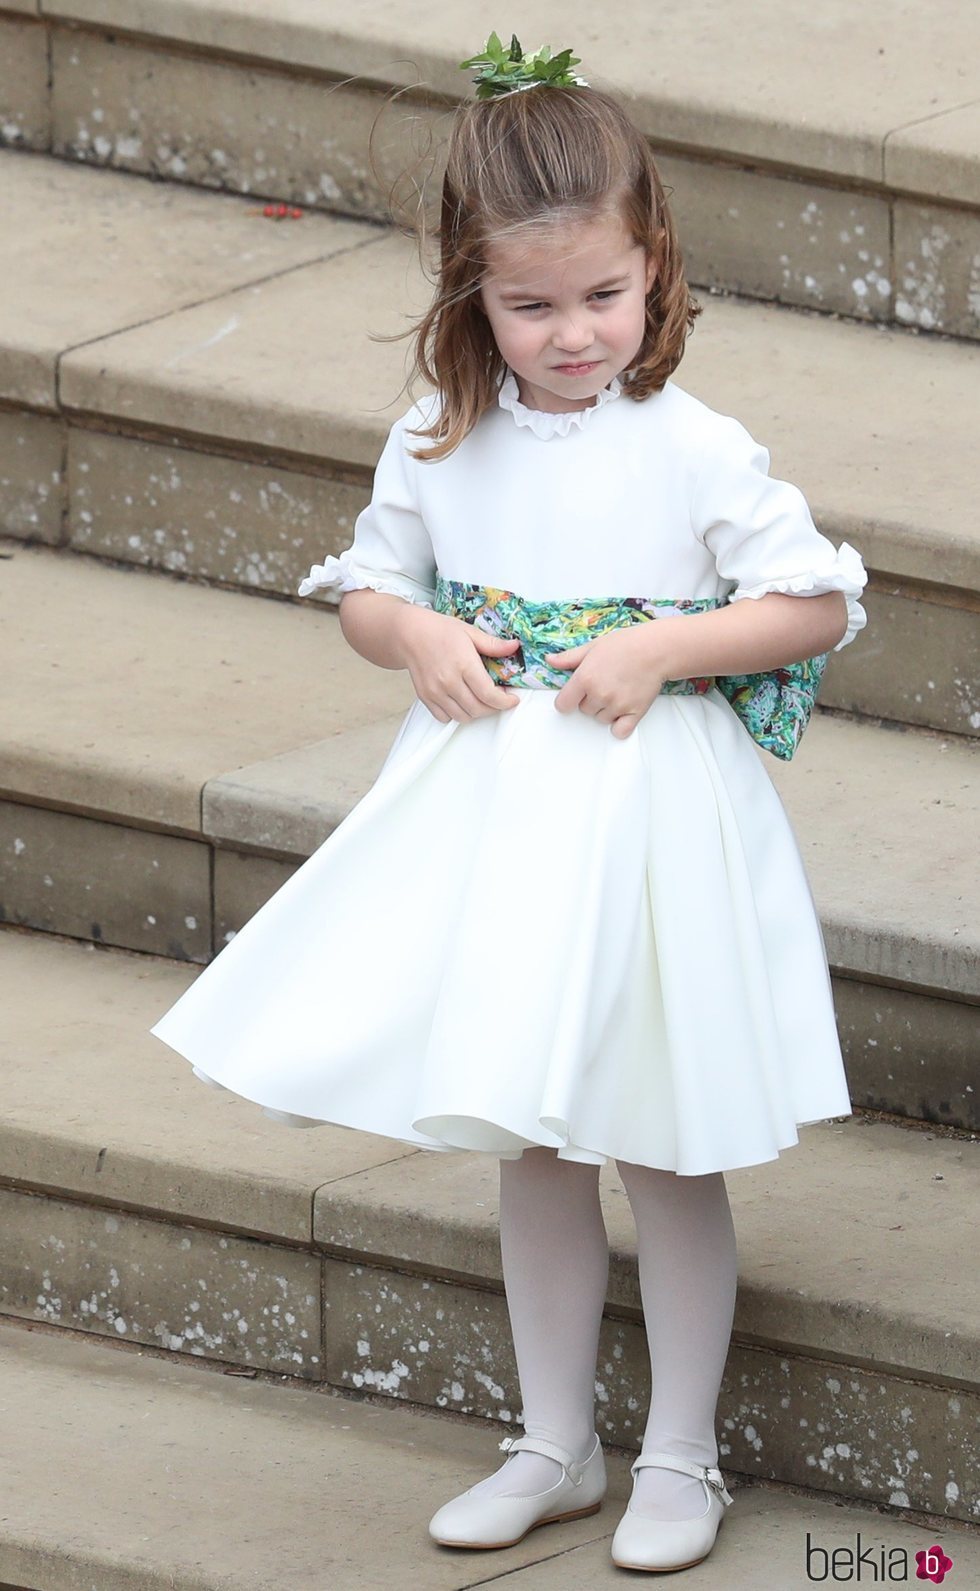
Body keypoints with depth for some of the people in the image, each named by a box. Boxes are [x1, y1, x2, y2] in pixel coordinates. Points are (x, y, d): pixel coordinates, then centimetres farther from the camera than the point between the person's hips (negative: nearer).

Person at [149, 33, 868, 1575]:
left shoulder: (694, 452, -13)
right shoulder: (442, 444, -2)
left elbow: (818, 608, -9)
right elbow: (367, 588, 11)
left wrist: (660, 648, -20)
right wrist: (419, 638, -10)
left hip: (650, 810, -4)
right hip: (493, 806, 4)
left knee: (667, 1149, 5)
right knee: (532, 1144, 14)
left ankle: (681, 1458, 19)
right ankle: (556, 1445, 27)